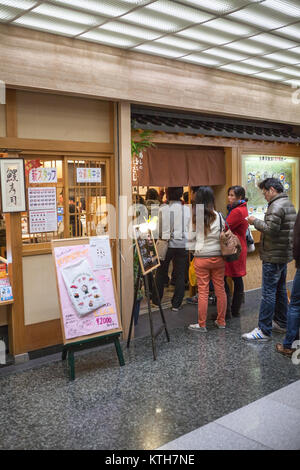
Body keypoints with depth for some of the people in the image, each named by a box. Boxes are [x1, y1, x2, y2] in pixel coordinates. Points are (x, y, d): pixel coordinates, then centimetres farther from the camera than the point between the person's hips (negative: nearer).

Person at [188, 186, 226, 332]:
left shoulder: (195, 217, -10)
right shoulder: (218, 216, -3)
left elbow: (189, 237, -4)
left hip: (201, 258, -2)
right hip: (218, 257, 3)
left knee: (203, 292, 4)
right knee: (220, 290, 13)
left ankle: (202, 324, 12)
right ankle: (221, 321, 24)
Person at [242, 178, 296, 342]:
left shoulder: (277, 206, -17)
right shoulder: (288, 204, 17)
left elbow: (271, 229, -25)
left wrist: (255, 221, -11)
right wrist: (258, 222, 10)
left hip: (273, 256, -11)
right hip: (284, 254, 11)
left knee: (268, 292, -8)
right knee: (280, 289, 18)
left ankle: (264, 330, -5)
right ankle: (281, 323, 29)